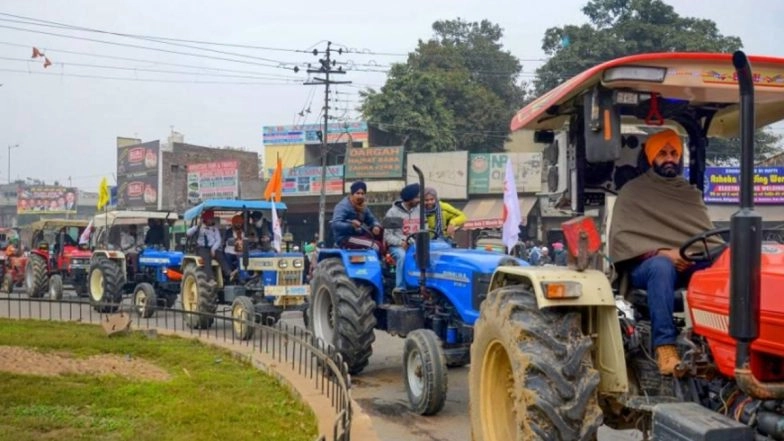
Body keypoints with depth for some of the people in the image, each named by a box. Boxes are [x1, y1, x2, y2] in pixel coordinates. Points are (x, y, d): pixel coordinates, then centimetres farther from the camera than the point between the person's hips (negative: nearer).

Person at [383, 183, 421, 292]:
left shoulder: (419, 211, 11)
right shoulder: (393, 212, -3)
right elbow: (387, 235, -6)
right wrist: (401, 243, -22)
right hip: (397, 246, -3)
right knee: (402, 256, -36)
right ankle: (400, 289, -29)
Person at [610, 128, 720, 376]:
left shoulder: (691, 194, 24)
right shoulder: (632, 191, 9)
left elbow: (708, 233, 16)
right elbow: (621, 236, -2)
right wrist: (659, 252, -16)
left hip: (693, 263, 4)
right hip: (647, 263, -3)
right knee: (661, 267, -41)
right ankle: (665, 346, -43)